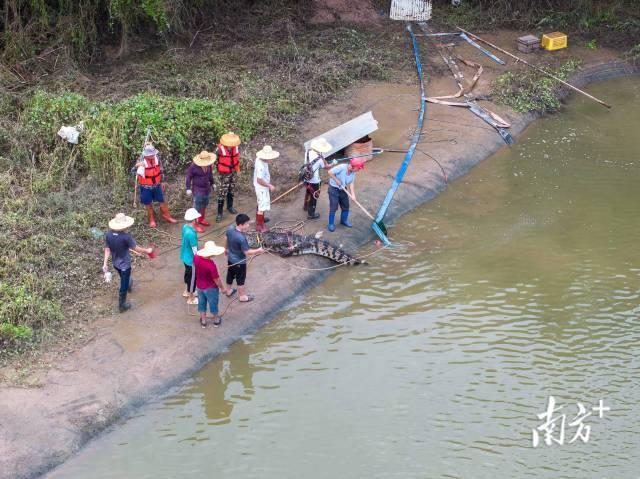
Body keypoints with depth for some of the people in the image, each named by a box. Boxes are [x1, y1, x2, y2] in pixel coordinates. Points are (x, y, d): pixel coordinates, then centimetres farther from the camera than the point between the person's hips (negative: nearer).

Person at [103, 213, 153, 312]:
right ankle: (122, 305, 27)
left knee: (124, 278, 36)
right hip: (125, 264, -6)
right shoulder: (126, 237, -31)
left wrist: (105, 264, 2)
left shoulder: (108, 235, -16)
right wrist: (147, 250, -1)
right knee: (123, 285, 13)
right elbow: (136, 248, -19)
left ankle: (128, 285, 66)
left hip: (115, 263, 6)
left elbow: (107, 250, -7)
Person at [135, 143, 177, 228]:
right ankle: (152, 220, 27)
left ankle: (167, 216, 33)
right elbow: (137, 173, -24)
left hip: (157, 185, 3)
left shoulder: (156, 158, -8)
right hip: (146, 187, -3)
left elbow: (161, 170, 6)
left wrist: (162, 182, 12)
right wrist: (138, 166, -44)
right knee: (148, 204, 10)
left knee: (162, 201, 14)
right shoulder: (142, 161, -20)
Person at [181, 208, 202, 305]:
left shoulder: (185, 227, -8)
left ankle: (187, 292, 50)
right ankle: (191, 299, 28)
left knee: (188, 274, 29)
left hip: (185, 257, 9)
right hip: (191, 259, -9)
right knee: (192, 278, 11)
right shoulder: (191, 233, -35)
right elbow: (194, 250, -27)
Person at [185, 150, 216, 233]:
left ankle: (201, 219, 39)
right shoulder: (193, 166, -22)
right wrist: (188, 189, -15)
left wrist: (212, 183, 25)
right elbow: (188, 177, -14)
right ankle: (195, 224, 0)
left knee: (204, 205, 20)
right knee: (197, 207, -5)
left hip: (206, 188, 7)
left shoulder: (208, 165, -5)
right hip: (197, 190, -7)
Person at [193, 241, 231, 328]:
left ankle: (203, 321, 42)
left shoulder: (196, 258, -19)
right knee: (213, 303, 20)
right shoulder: (211, 265, -37)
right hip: (211, 288, -5)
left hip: (199, 286, 5)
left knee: (202, 303, 25)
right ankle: (216, 320, 42)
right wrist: (222, 288, -9)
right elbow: (216, 279, -24)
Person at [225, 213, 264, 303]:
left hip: (230, 258, 7)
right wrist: (258, 250, -13)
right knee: (240, 279, 15)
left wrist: (226, 249, 24)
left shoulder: (230, 228, -16)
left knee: (230, 275, 28)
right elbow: (247, 252, -27)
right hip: (239, 262, -7)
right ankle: (242, 296, 34)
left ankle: (229, 290, 50)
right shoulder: (241, 238, -38)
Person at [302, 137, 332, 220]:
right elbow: (326, 166, -11)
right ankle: (311, 214, 25)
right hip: (314, 181, -6)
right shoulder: (320, 159, -28)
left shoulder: (308, 152, -13)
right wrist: (323, 158, -4)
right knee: (314, 197, 13)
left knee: (308, 192, 31)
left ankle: (306, 206, 54)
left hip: (307, 178, 6)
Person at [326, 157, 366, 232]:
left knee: (346, 206, 15)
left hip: (343, 189, 7)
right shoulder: (342, 167, -30)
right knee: (333, 207, -3)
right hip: (334, 188, -7)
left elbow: (351, 183, -5)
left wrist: (353, 194, -15)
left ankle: (344, 220, 37)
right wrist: (337, 180, -24)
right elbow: (330, 172, -30)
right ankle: (331, 224, 10)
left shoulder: (353, 172, -7)